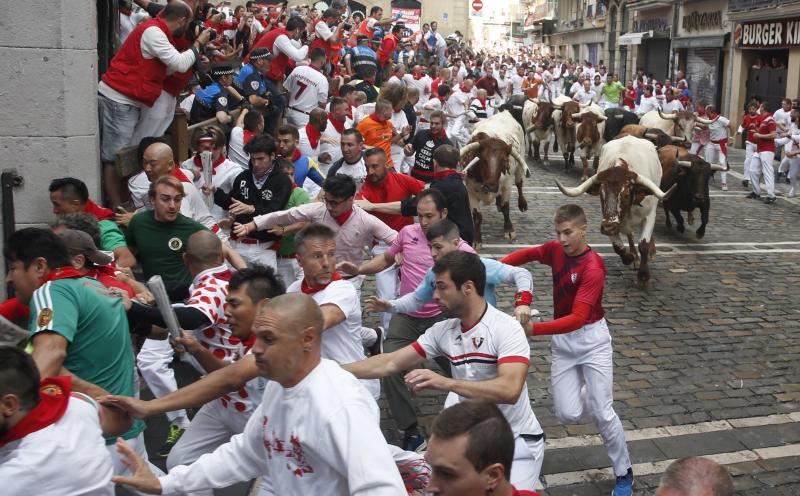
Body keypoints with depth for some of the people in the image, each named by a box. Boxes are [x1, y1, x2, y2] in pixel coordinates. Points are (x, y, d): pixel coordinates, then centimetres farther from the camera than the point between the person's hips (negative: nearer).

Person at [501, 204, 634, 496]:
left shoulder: (593, 268, -24)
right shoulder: (556, 250, -5)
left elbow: (577, 318, -31)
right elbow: (527, 254, 14)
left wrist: (534, 329, -42)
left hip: (591, 339, -5)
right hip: (561, 341, 5)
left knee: (603, 413, -4)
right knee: (569, 415, -2)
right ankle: (588, 392, 34)